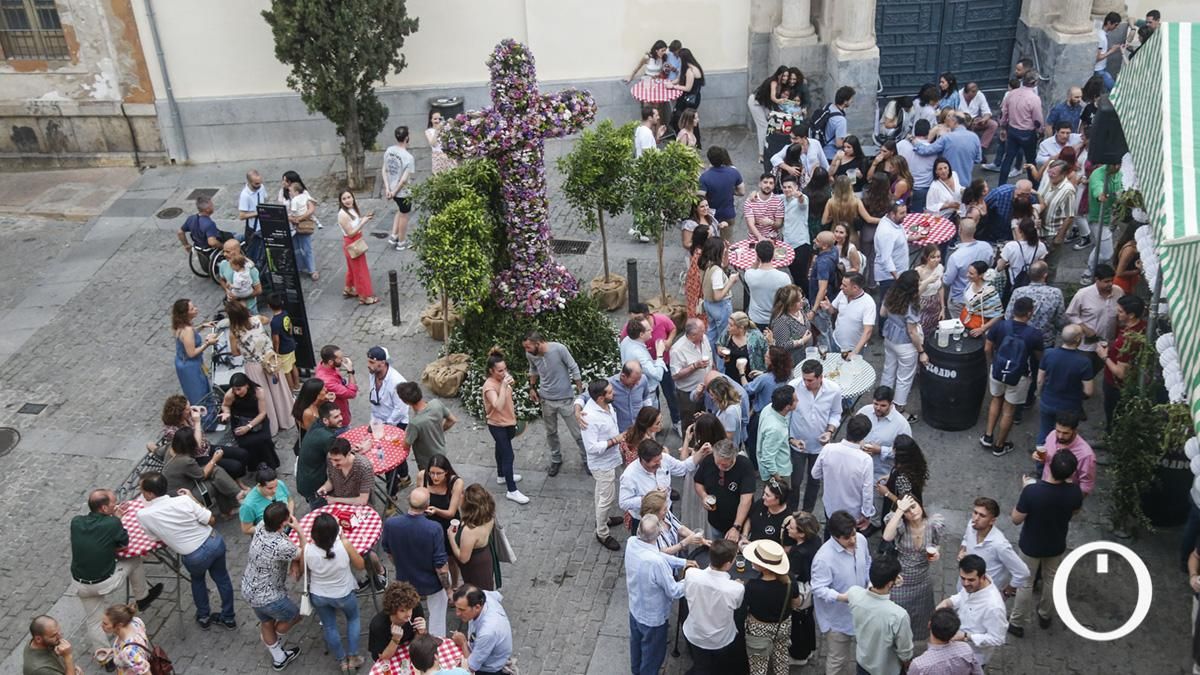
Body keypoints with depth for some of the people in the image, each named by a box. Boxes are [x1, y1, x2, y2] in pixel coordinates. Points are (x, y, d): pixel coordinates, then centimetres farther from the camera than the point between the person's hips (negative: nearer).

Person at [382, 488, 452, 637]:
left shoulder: (389, 524, -21)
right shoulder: (434, 529, -32)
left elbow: (389, 552, -1)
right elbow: (440, 566, -24)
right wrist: (448, 589, -6)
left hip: (405, 581, 3)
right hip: (431, 584, -3)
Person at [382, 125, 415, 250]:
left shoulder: (389, 150, -5)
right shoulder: (408, 157, -26)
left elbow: (383, 170, 0)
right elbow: (404, 179, -26)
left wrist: (387, 188, -1)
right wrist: (395, 192, -15)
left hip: (392, 188, 7)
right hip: (404, 192, -6)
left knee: (400, 211, 29)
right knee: (404, 216, 14)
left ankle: (393, 237, 30)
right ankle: (401, 242, 29)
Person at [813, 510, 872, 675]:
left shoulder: (861, 539, -12)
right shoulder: (824, 558, -33)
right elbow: (819, 589, -28)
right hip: (837, 617, -6)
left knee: (853, 655, 28)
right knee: (837, 659, 11)